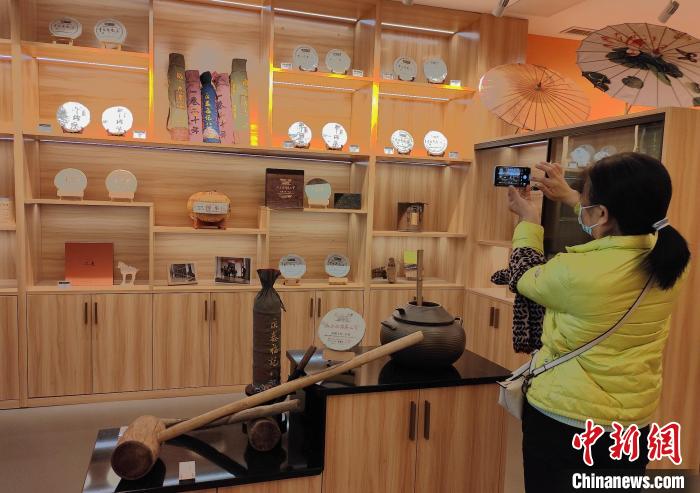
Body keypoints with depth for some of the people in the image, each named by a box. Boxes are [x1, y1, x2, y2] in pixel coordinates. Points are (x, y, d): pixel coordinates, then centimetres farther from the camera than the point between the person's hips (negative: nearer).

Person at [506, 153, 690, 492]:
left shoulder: (574, 273, -28)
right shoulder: (665, 258, -10)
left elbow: (525, 280, -5)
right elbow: (620, 237, 13)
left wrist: (528, 219, 8)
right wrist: (570, 197, 20)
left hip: (563, 422, -5)